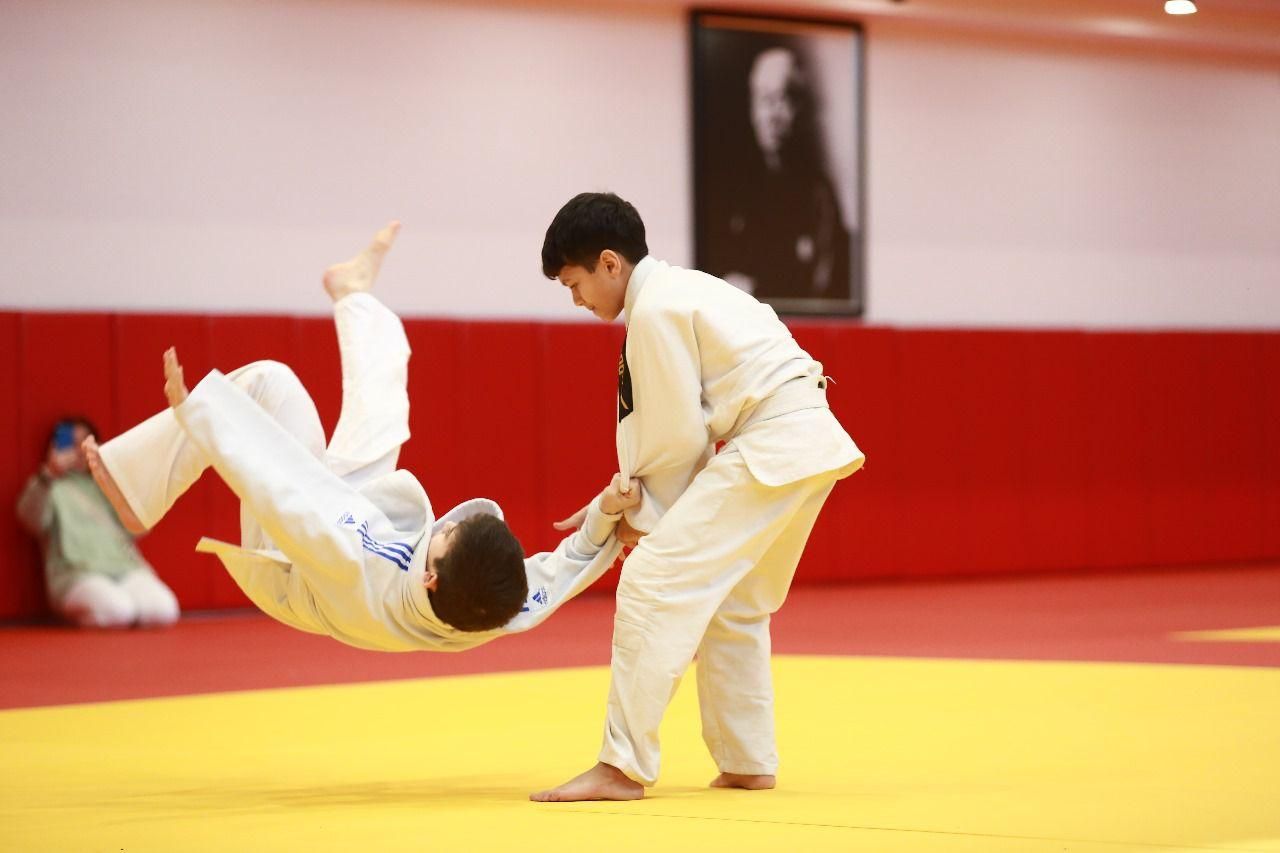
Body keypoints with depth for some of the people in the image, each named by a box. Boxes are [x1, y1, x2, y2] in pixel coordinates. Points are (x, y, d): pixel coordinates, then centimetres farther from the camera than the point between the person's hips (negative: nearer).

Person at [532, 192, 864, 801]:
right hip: (809, 445, 11)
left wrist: (647, 515, 4)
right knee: (732, 603, 21)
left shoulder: (654, 311, -11)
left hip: (771, 449, -11)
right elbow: (681, 423, 21)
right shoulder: (679, 290, 19)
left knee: (656, 581, -12)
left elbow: (678, 435, -10)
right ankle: (747, 764, 26)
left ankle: (624, 767, -12)